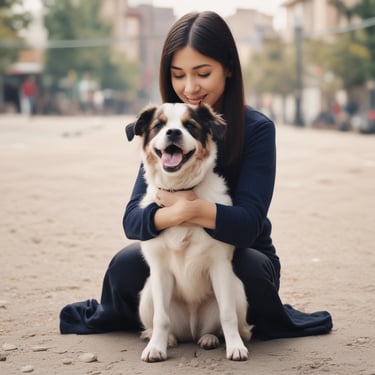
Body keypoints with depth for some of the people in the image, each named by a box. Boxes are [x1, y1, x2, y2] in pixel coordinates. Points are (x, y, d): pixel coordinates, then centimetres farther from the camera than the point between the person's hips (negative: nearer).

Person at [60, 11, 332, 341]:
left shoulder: (257, 129, -15)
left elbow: (248, 223, -21)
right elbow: (132, 220, -14)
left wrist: (188, 206, -39)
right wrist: (176, 213, -37)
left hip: (240, 255, -1)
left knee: (251, 269, -35)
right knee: (126, 265, -27)